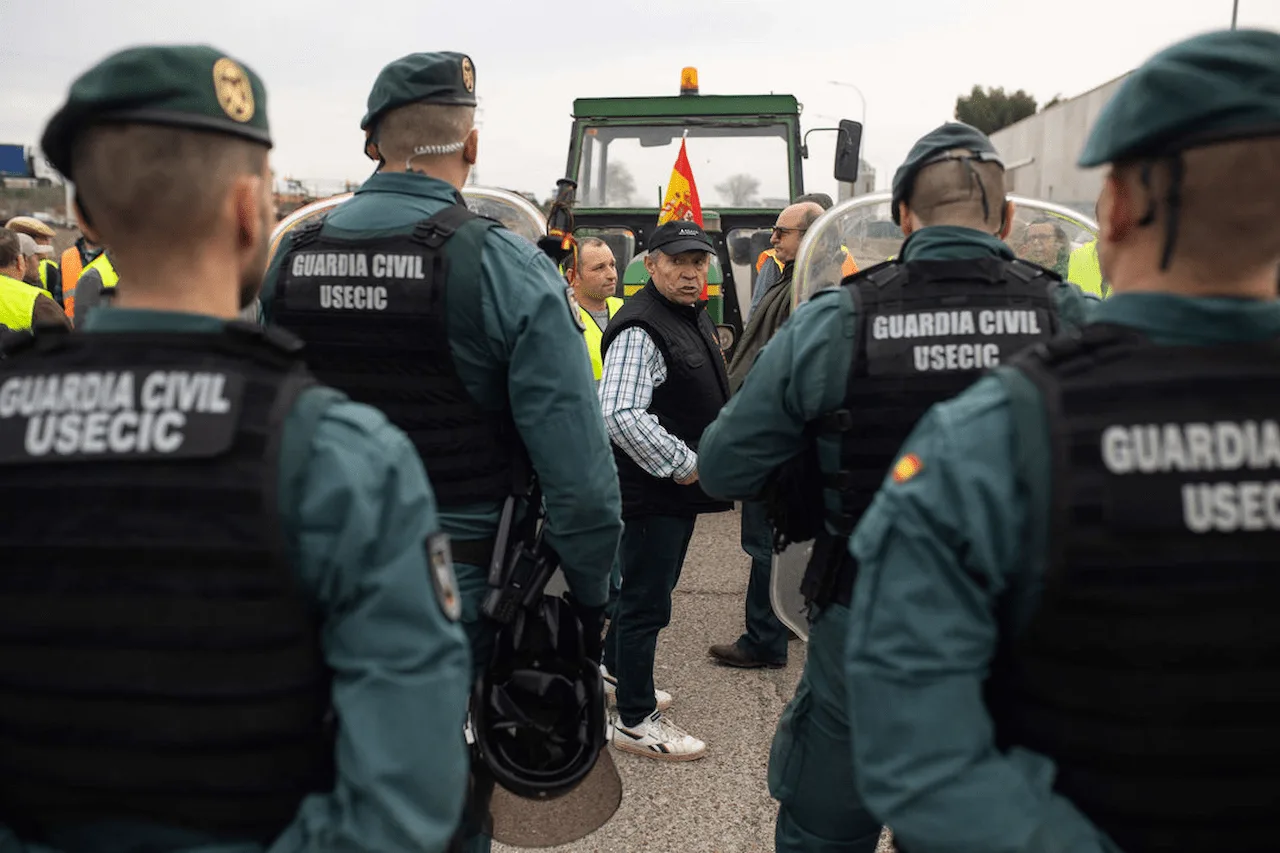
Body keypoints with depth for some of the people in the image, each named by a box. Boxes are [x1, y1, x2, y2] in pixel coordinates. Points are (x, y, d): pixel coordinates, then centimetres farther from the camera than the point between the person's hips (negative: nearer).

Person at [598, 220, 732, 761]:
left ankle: (614, 669, 44)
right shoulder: (641, 329, -22)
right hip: (653, 489, -10)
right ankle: (635, 721, 13)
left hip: (682, 482, 10)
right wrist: (681, 464, -24)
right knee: (647, 602, 0)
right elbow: (620, 415, -32)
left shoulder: (694, 316, 12)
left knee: (650, 587, 24)